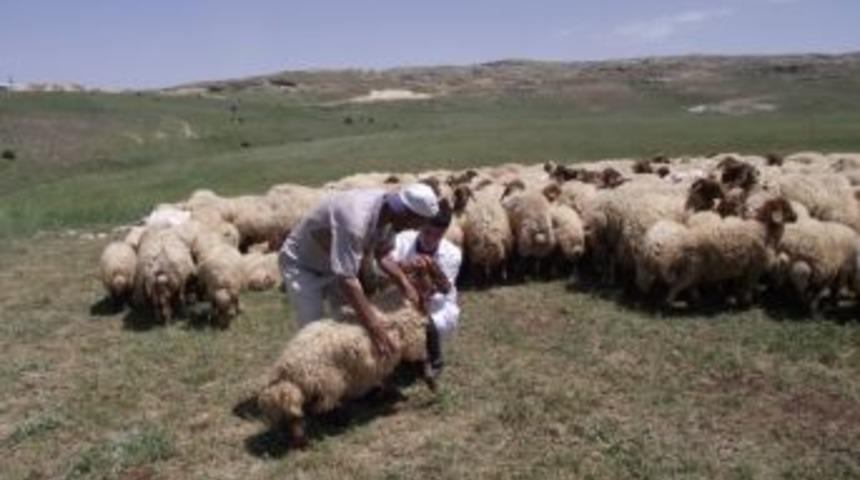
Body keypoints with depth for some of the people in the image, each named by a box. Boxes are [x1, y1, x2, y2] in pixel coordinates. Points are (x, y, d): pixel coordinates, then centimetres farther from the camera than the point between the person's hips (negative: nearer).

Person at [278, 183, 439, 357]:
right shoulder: (355, 220, -42)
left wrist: (407, 288, -16)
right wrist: (375, 329, -40)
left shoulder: (388, 209, -17)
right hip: (302, 265, -7)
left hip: (337, 262, 7)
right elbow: (347, 280, -42)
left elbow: (384, 255, -3)